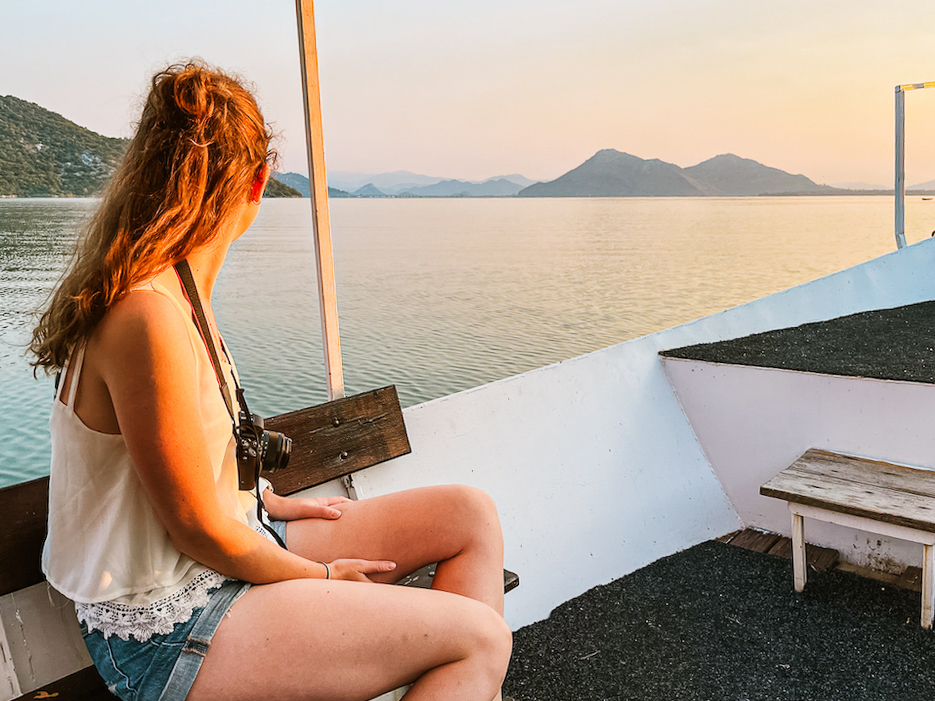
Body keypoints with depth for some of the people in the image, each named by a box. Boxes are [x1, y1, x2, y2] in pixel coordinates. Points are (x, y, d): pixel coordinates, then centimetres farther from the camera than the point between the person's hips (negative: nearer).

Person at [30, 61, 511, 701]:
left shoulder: (177, 289, 5)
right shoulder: (149, 317, -26)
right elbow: (199, 531, -21)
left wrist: (268, 504, 10)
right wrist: (324, 577, -8)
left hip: (233, 546, 10)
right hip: (167, 629, -9)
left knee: (472, 516, 4)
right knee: (482, 639, -16)